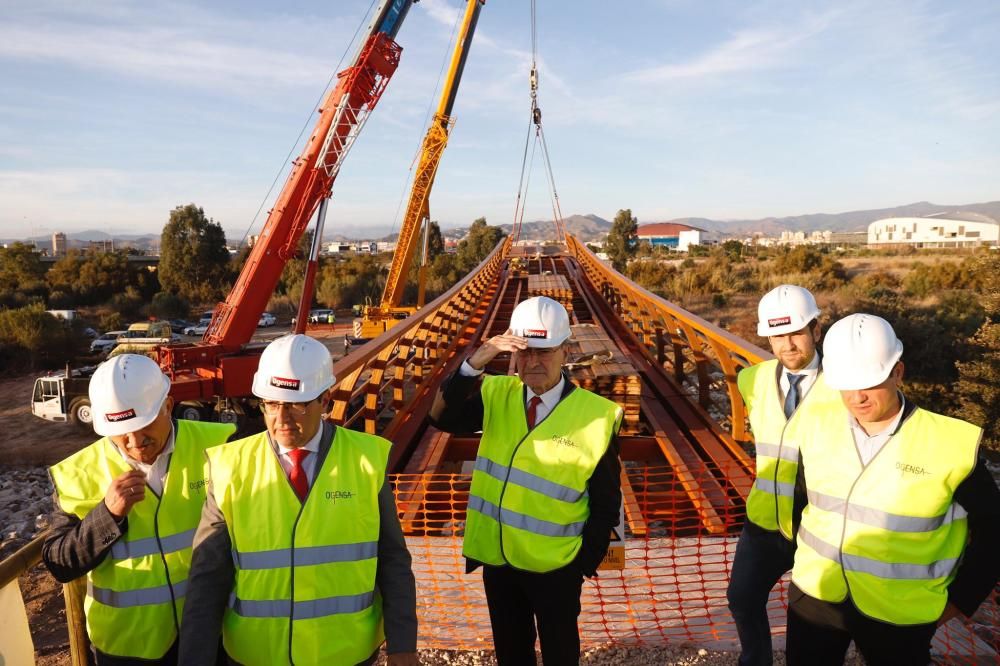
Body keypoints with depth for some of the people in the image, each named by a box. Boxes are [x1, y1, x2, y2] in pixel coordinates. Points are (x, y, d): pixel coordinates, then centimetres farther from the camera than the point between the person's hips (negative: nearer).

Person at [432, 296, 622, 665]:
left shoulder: (596, 415, -15)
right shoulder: (497, 394, -5)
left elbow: (606, 501, -9)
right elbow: (443, 417, -22)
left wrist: (585, 562, -7)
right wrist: (473, 364, -35)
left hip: (556, 566, -3)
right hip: (496, 556, 3)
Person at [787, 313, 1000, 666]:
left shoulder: (950, 443, -17)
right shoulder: (820, 428, -6)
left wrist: (960, 599, -3)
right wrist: (802, 551, 9)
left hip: (899, 612, -2)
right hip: (814, 594, 3)